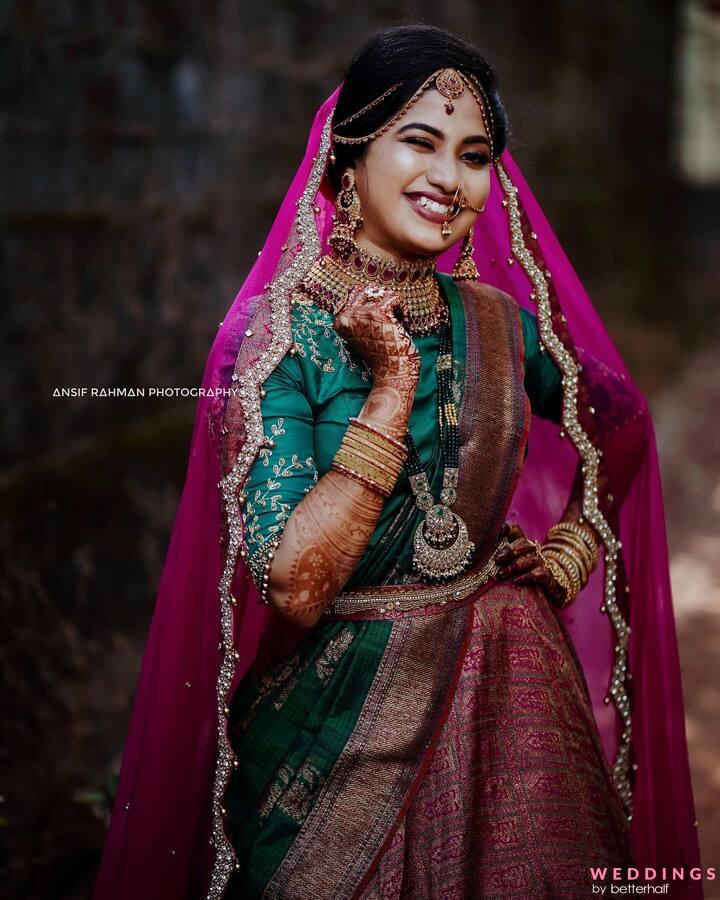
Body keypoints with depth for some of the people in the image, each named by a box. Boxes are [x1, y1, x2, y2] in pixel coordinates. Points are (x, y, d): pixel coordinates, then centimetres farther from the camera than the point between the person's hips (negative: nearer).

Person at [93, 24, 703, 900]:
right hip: (343, 722, -4)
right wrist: (394, 384, -23)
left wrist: (570, 551, 6)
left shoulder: (498, 323, 0)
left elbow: (622, 428, 20)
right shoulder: (281, 332, -14)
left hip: (509, 695, 5)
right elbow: (293, 588, -23)